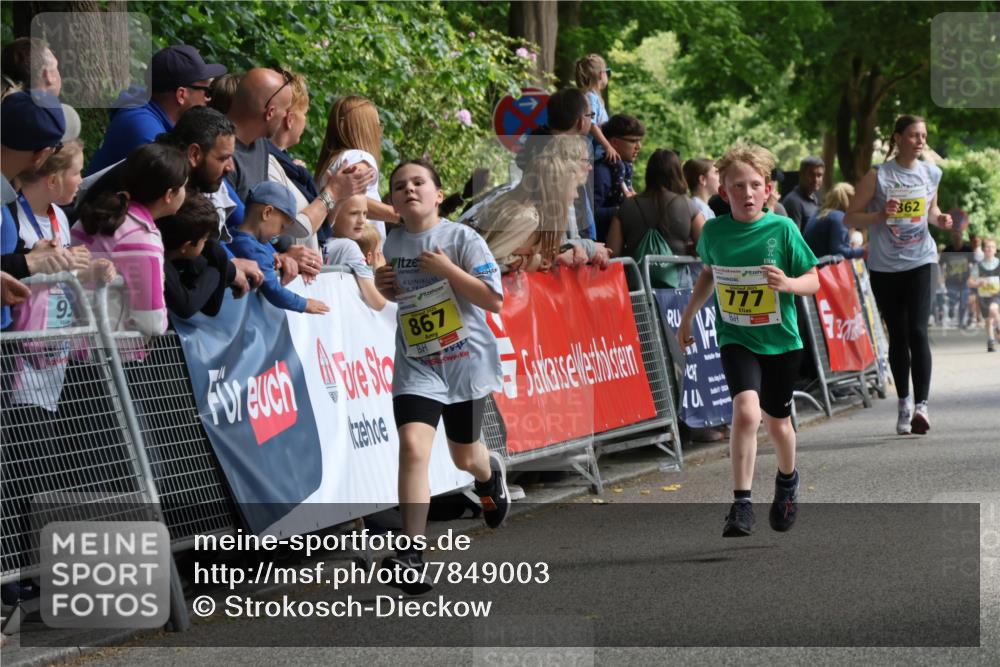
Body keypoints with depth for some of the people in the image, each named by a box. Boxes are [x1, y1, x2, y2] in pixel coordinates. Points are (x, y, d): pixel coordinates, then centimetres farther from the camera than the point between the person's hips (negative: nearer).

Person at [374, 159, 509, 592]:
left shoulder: (461, 238, -11)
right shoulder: (391, 244, 1)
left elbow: (494, 301, -16)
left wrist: (447, 269, -22)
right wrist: (384, 289, -4)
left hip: (467, 362, -2)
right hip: (416, 364, 2)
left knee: (464, 456, 15)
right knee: (413, 444, -20)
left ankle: (489, 475, 56)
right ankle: (411, 554, -19)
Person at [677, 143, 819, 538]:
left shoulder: (783, 229, -11)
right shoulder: (714, 231, -4)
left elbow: (813, 282, -7)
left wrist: (787, 283, -27)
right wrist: (688, 317, 21)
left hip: (780, 340, 0)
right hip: (735, 339, 0)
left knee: (777, 422, 15)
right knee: (746, 410, -23)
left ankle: (787, 479, 46)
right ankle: (741, 504, -18)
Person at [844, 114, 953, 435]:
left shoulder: (931, 174, 5)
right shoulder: (878, 176, -6)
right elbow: (849, 218, -3)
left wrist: (940, 218, 0)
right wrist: (880, 215, -20)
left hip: (920, 262, 1)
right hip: (885, 266, -1)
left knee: (917, 331, -14)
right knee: (897, 336, 7)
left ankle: (922, 405, -17)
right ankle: (904, 403, 22)